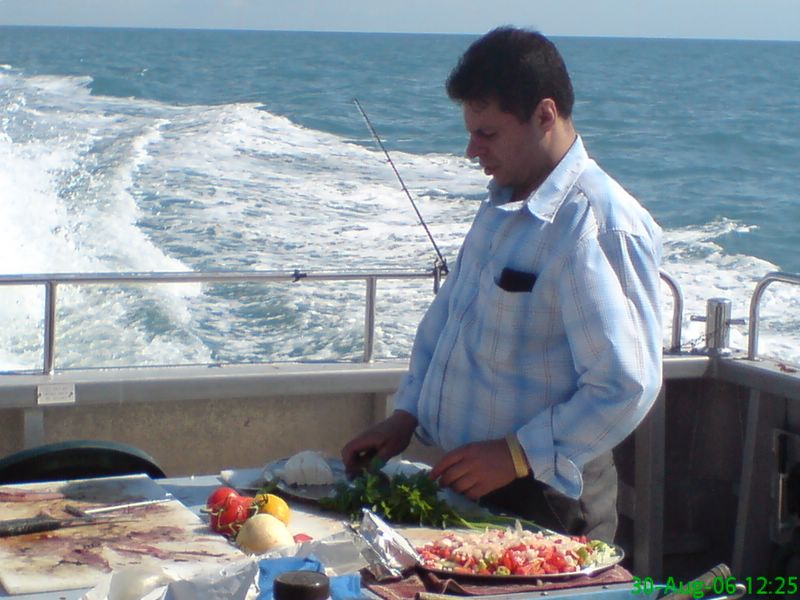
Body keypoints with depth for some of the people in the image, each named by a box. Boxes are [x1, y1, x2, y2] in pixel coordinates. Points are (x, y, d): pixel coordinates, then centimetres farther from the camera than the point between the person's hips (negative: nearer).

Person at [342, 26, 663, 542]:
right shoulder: (502, 205, 9)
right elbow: (446, 317, 18)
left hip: (541, 500, -8)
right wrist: (405, 416, 9)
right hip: (464, 481, 8)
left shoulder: (600, 228, -21)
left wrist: (518, 455, -22)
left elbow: (626, 388, -26)